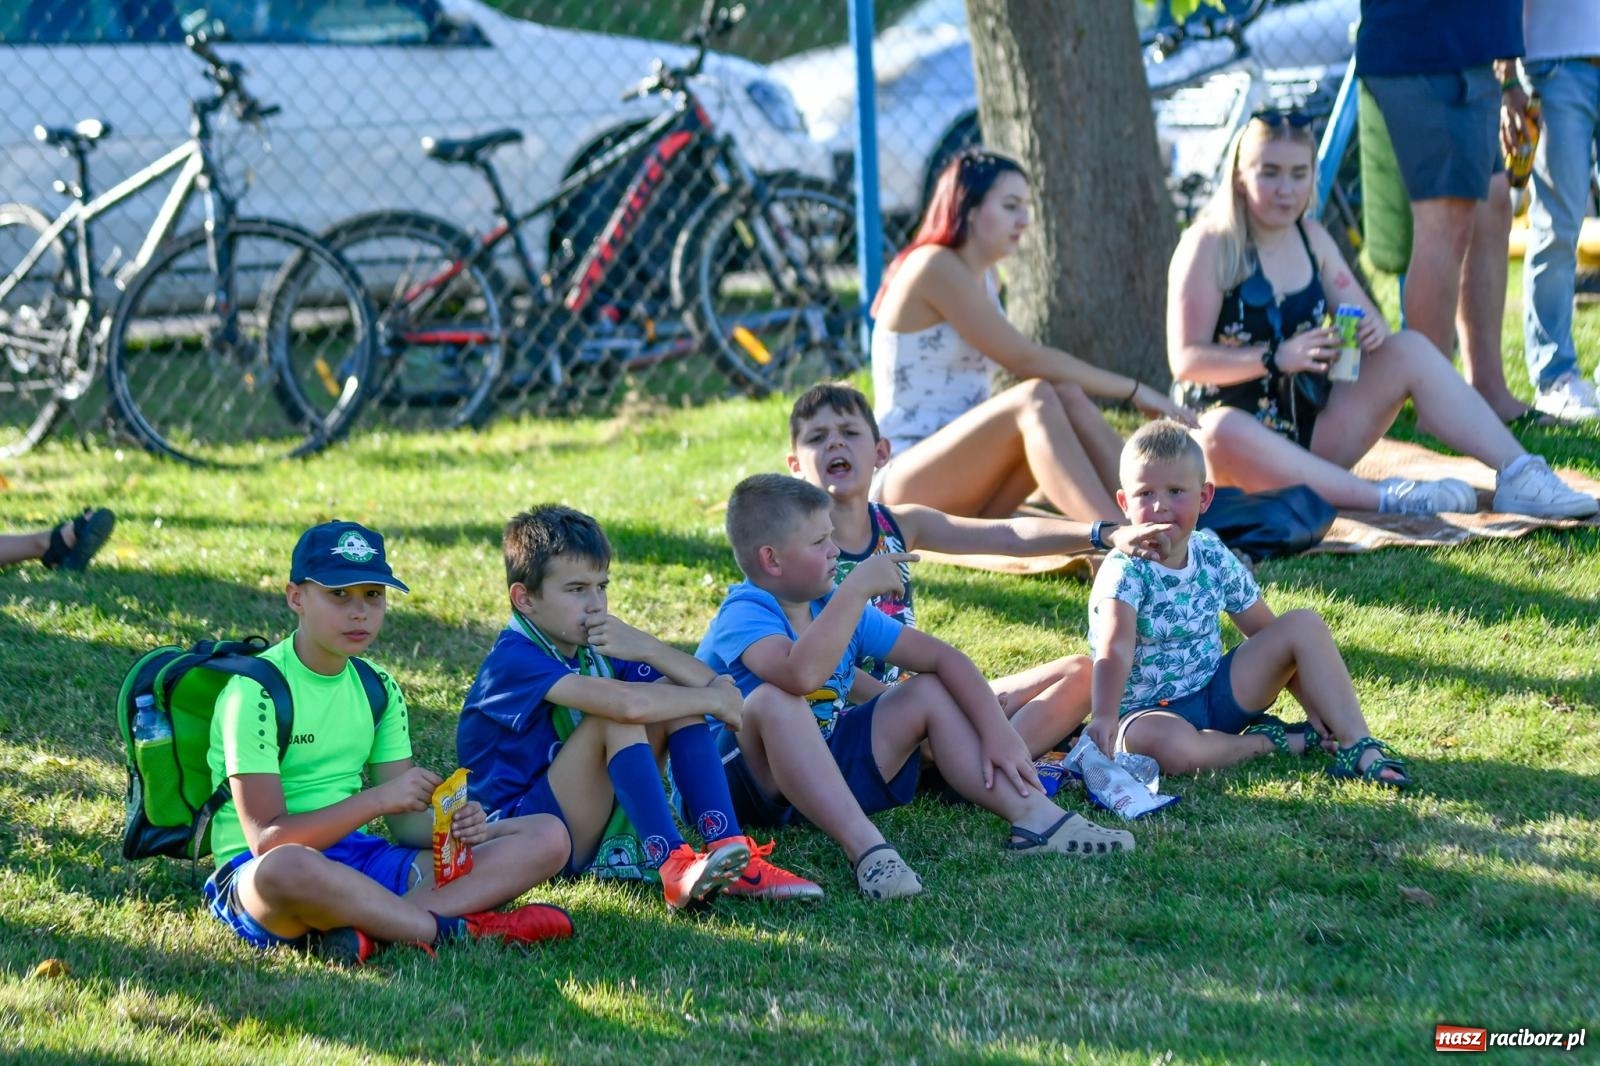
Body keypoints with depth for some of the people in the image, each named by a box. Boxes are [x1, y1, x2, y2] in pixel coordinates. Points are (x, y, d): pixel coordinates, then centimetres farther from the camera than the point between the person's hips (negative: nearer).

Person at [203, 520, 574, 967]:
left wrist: (452, 826, -14)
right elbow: (268, 839, -18)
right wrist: (377, 800, -24)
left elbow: (406, 821, 8)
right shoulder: (255, 691, -11)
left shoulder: (378, 689, 12)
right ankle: (461, 927, -25)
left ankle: (370, 930, -28)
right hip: (254, 875, -7)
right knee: (288, 868, -46)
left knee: (547, 837, -5)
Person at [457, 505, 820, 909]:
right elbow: (627, 704, -34)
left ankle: (728, 850, -16)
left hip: (592, 818, 9)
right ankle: (673, 865, -32)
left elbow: (708, 682, 0)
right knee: (617, 715, -26)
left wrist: (646, 648, -19)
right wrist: (714, 700, -18)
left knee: (674, 693, -3)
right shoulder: (515, 659, -19)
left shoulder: (593, 646, 9)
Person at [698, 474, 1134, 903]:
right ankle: (864, 847, -45)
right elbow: (802, 675, -44)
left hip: (821, 767, 8)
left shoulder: (836, 606, 2)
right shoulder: (743, 615, -21)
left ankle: (1034, 815, -15)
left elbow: (943, 658, 2)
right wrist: (856, 588, -37)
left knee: (930, 693, 0)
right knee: (775, 701, -37)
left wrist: (998, 733, -10)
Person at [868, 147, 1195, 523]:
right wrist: (1133, 390, -14)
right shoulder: (934, 267, -12)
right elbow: (1025, 359, -17)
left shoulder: (983, 277, 15)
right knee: (1035, 399, -28)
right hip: (903, 488, -8)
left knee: (1069, 398, -13)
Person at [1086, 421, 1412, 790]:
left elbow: (1267, 632, 7)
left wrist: (1313, 702, -2)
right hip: (1149, 711, -6)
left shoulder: (1213, 557, -1)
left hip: (1217, 691, 6)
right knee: (1169, 744, -42)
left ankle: (1358, 747, -12)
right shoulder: (1126, 570, -19)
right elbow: (1114, 651, -35)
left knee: (1305, 625, -5)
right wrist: (1104, 717, -53)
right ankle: (1270, 742, -15)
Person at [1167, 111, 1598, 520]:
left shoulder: (1311, 239, 10)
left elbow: (1364, 318, 11)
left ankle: (1518, 476, -18)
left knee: (1410, 349, -9)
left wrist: (1371, 330, -14)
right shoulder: (1211, 245, -9)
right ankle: (1380, 497, -43)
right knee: (1222, 434, -41)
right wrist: (1276, 358, -30)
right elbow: (1186, 360, -17)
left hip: (1310, 429, 6)